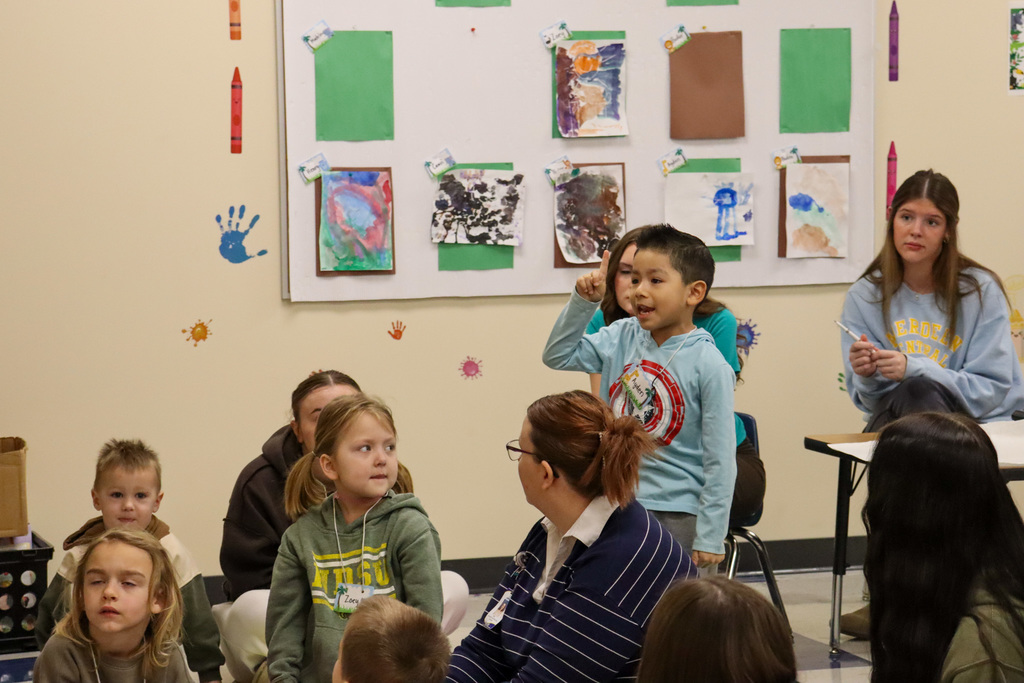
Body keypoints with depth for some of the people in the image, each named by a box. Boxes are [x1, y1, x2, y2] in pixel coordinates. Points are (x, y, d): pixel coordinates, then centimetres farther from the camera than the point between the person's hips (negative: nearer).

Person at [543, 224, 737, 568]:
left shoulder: (708, 364, -14)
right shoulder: (623, 338, 2)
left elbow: (719, 460, -13)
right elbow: (558, 356, 13)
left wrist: (710, 537, -14)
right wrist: (583, 301, -1)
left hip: (678, 514, -5)